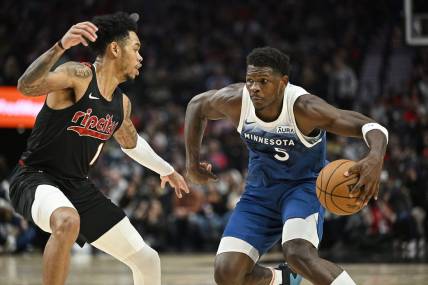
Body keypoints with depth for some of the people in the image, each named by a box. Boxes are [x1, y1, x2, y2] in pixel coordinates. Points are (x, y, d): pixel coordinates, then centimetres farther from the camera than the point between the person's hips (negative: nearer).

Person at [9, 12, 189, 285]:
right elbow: (27, 87, -35)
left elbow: (130, 141, 32)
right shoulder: (79, 75, -16)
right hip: (36, 178, -8)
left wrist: (166, 169, 44)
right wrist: (61, 46, -49)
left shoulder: (122, 103, 9)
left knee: (148, 260, 8)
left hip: (78, 188, 8)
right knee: (68, 222, -43)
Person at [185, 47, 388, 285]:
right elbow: (198, 105, 6)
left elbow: (372, 127, -32)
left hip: (304, 185, -5)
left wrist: (375, 159, -54)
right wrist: (192, 162, 7)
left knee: (299, 254, -34)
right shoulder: (236, 101, -18)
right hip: (261, 191, 5)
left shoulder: (304, 108, -29)